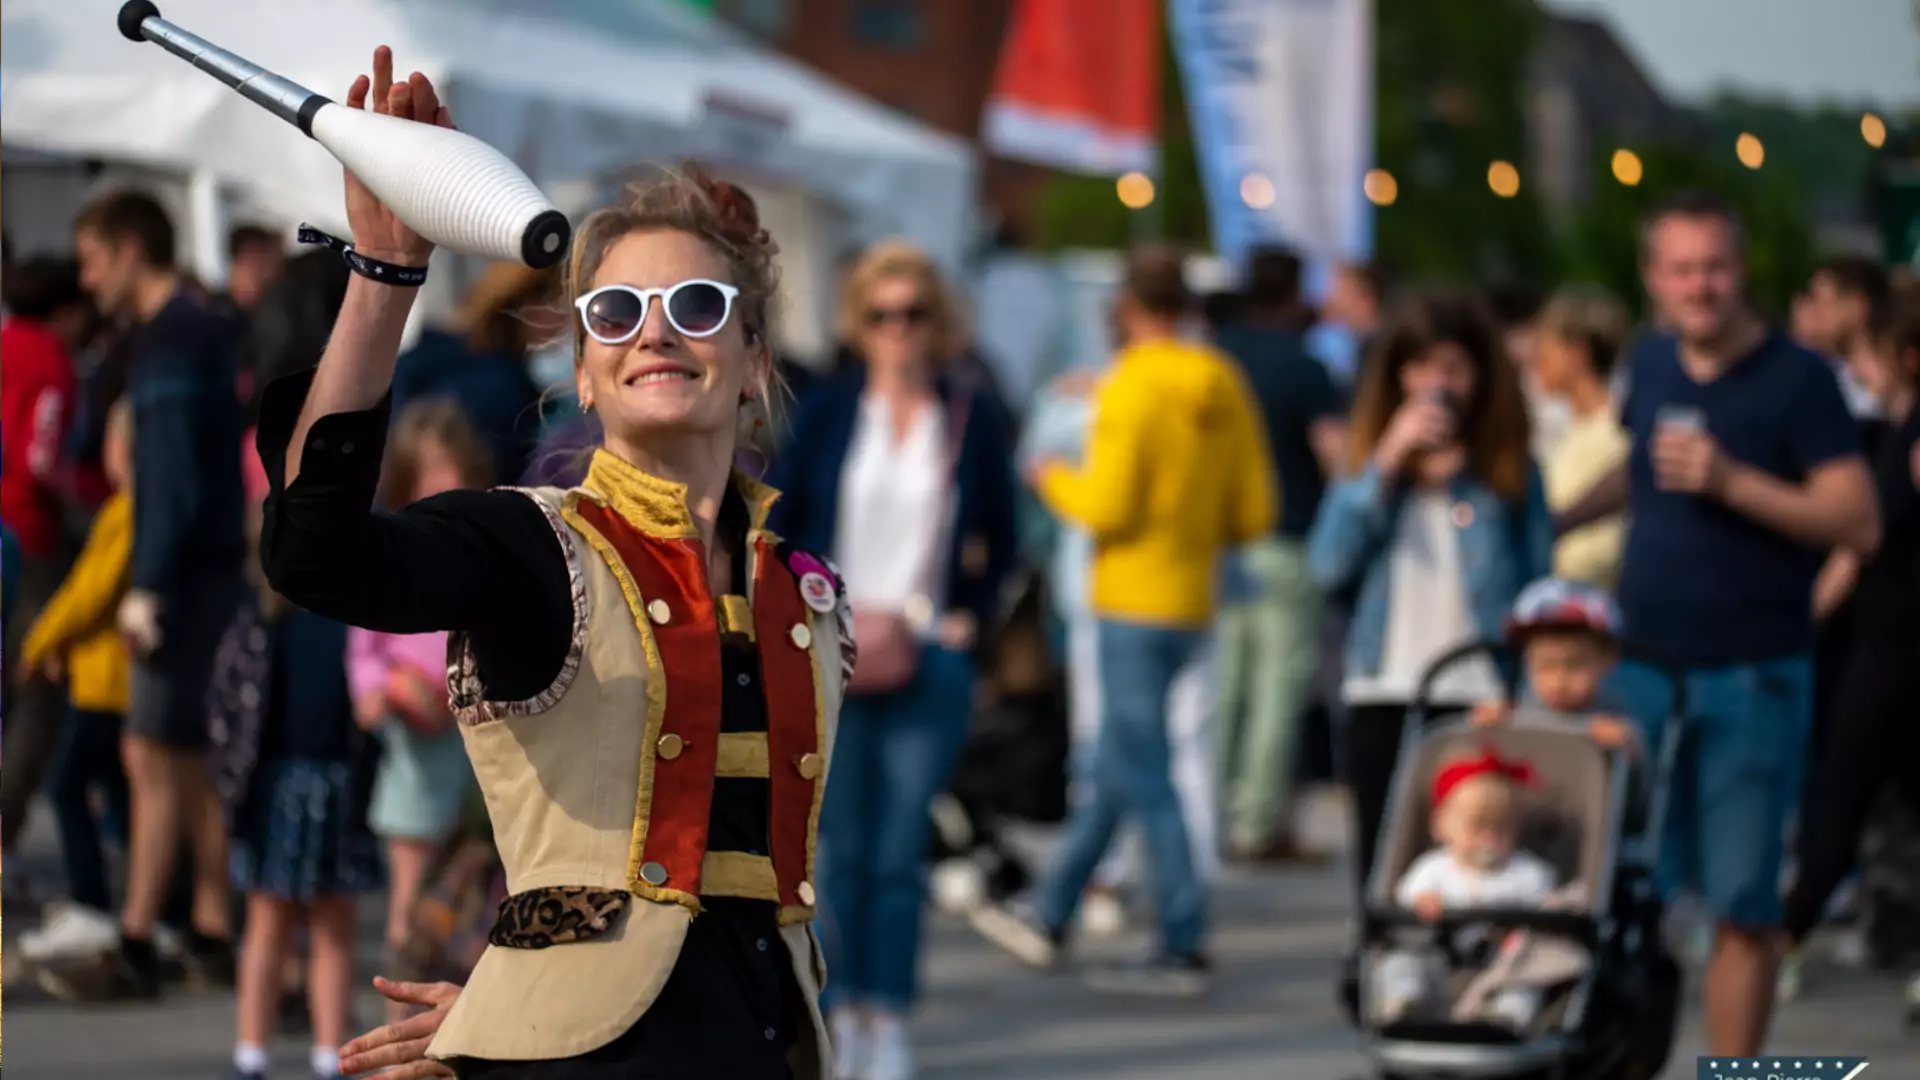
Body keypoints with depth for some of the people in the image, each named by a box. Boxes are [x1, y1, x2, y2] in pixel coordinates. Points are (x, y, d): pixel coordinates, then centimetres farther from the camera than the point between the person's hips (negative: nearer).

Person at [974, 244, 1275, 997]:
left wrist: (1056, 483, 1)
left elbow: (1108, 506, -18)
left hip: (1135, 601, -8)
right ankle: (1049, 918, 26)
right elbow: (1254, 513, 6)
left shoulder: (1132, 386, -15)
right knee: (1115, 766, 16)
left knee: (1142, 774, -4)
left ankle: (1184, 947, -4)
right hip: (1193, 599, 8)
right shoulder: (1224, 386, 6)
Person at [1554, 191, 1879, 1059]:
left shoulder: (1797, 380, -8)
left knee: (1743, 907, 1)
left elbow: (1858, 522, -16)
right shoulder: (1651, 367, 8)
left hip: (1751, 679, -4)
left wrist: (1730, 480, -22)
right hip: (1641, 663, 4)